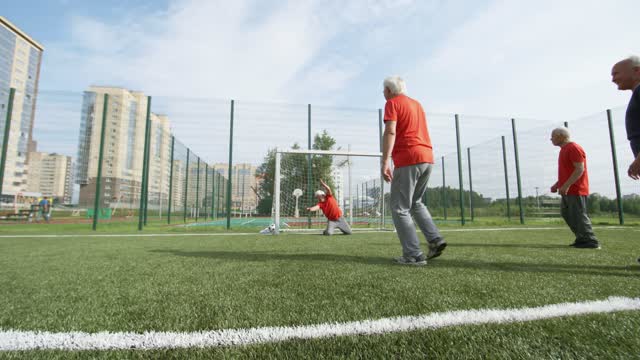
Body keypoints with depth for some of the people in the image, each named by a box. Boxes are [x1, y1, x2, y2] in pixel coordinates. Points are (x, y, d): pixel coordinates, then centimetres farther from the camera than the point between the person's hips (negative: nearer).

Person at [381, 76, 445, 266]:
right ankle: (435, 240, 9)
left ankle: (414, 255, -3)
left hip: (408, 159, -8)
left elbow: (390, 132, -15)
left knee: (399, 207, -1)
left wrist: (385, 161, -22)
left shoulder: (392, 103, -1)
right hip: (427, 157, 8)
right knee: (415, 202, 21)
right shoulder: (417, 104, 23)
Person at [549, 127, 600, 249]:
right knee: (567, 214, 14)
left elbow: (580, 169, -20)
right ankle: (582, 239, 21)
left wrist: (566, 185, -25)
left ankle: (591, 242, 2)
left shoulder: (574, 148, -13)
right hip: (568, 191, 10)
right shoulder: (564, 149, 18)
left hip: (575, 190, -10)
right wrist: (557, 184, 16)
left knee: (578, 216, -6)